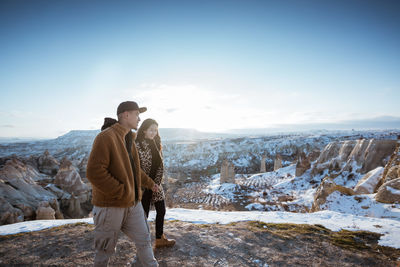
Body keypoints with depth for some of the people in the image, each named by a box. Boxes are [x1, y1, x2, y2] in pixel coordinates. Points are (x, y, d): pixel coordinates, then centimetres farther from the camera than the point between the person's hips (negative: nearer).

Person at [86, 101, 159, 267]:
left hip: (133, 203, 8)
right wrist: (121, 192, -23)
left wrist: (149, 183, 28)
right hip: (110, 205, -8)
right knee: (105, 249, 12)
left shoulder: (129, 139, 10)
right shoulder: (106, 137, -18)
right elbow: (94, 172, -26)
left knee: (143, 240, 16)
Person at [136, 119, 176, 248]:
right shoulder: (137, 145, -14)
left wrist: (157, 183, -1)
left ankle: (160, 239, 30)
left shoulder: (156, 144, 7)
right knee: (144, 213, 4)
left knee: (161, 211, 13)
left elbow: (160, 165, 7)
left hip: (156, 184, 7)